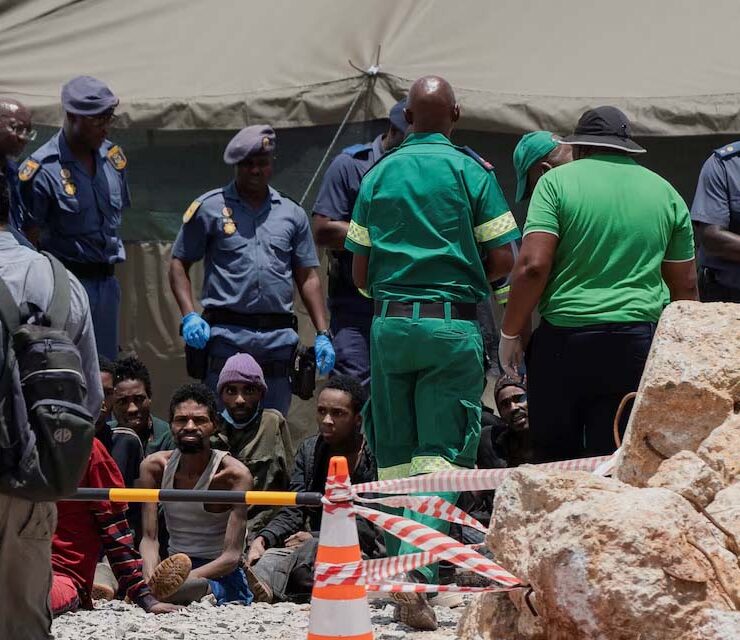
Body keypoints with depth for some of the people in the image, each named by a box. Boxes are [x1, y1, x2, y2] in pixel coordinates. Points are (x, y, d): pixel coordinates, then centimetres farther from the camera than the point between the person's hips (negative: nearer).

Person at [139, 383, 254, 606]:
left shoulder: (234, 474, -13)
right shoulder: (155, 467, 1)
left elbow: (232, 556, -17)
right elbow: (149, 537, -4)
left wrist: (188, 577, -34)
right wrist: (151, 577, -27)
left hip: (221, 575, -5)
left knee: (195, 586, -42)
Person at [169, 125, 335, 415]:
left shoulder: (292, 214, 16)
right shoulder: (210, 207, 7)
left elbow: (308, 277, 17)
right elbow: (179, 263, 7)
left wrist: (323, 334, 7)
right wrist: (189, 316, -8)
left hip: (279, 338, 3)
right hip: (227, 335, -3)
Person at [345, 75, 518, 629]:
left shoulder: (379, 174, 8)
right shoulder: (472, 171, -2)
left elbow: (360, 272, 9)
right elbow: (503, 260, -5)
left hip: (390, 324, 3)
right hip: (453, 324, -3)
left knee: (395, 456, 12)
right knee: (442, 454, -4)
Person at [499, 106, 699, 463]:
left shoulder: (557, 182, 1)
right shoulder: (666, 194, 12)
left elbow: (533, 265, -10)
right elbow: (685, 285, 14)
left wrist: (511, 333, 0)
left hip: (564, 339, -2)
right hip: (640, 346, 3)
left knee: (554, 459, 8)